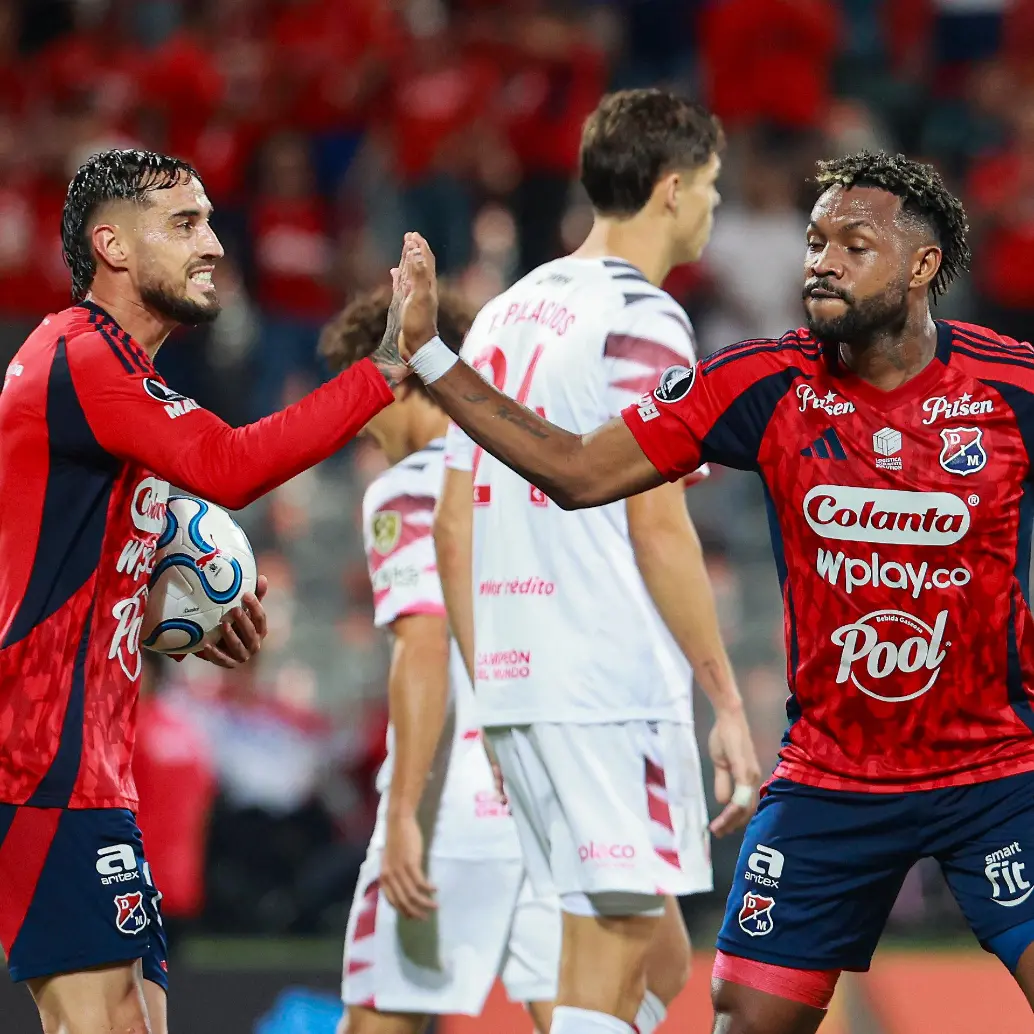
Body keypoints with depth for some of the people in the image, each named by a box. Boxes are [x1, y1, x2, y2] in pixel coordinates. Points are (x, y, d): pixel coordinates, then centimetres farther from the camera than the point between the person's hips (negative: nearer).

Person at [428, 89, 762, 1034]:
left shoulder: (505, 313, 17)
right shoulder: (644, 322, -8)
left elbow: (454, 528, 17)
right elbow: (658, 529, -14)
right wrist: (729, 703, -10)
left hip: (515, 677, 8)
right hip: (617, 689, -8)